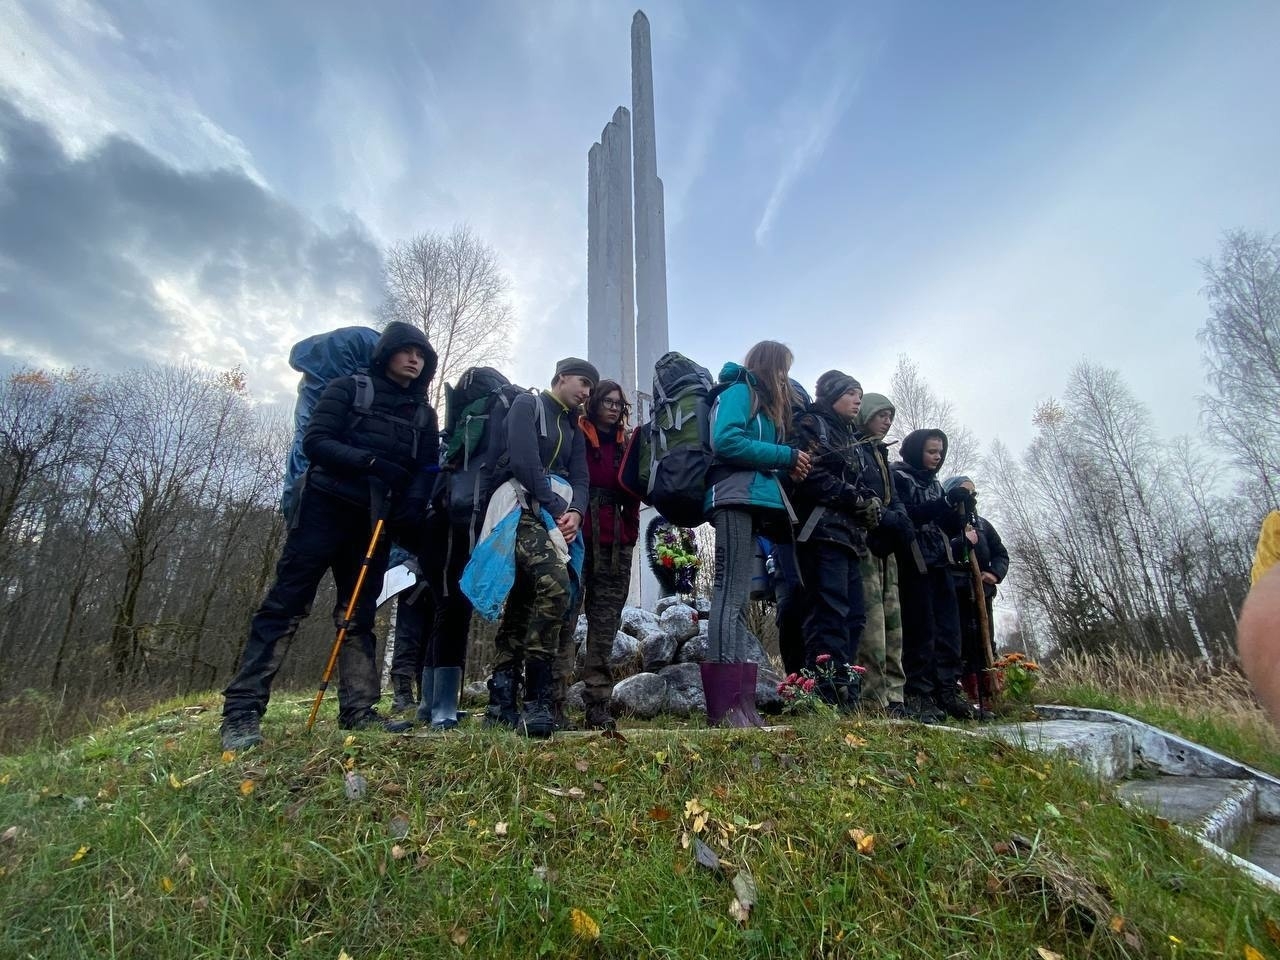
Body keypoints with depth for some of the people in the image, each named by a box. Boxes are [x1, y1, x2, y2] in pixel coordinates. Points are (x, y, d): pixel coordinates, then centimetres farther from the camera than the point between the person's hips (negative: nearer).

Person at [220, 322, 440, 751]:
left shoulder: (423, 413, 15)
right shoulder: (348, 388, 4)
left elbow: (427, 469, 10)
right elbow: (314, 440, -6)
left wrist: (411, 509, -9)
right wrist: (371, 462, -20)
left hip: (376, 520, 4)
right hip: (327, 506, -4)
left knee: (359, 615, 5)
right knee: (285, 604, -7)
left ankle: (359, 711, 5)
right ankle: (242, 711, -6)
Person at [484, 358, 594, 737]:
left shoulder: (573, 429, 23)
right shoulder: (527, 404, 2)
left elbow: (580, 479, 11)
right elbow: (523, 461, -13)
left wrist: (575, 512, -10)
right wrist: (557, 507, -13)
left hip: (556, 517, 8)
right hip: (523, 509, -8)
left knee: (521, 606, 7)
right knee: (555, 582, -29)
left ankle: (501, 703, 12)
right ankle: (538, 699, -24)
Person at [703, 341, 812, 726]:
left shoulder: (763, 402, 28)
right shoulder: (738, 391, 1)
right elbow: (726, 441, -15)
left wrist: (786, 465, 5)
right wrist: (786, 456, -9)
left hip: (752, 502, 9)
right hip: (736, 498, -9)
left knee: (737, 597, 2)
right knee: (731, 594, -15)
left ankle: (739, 701, 2)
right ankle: (723, 705, -17)